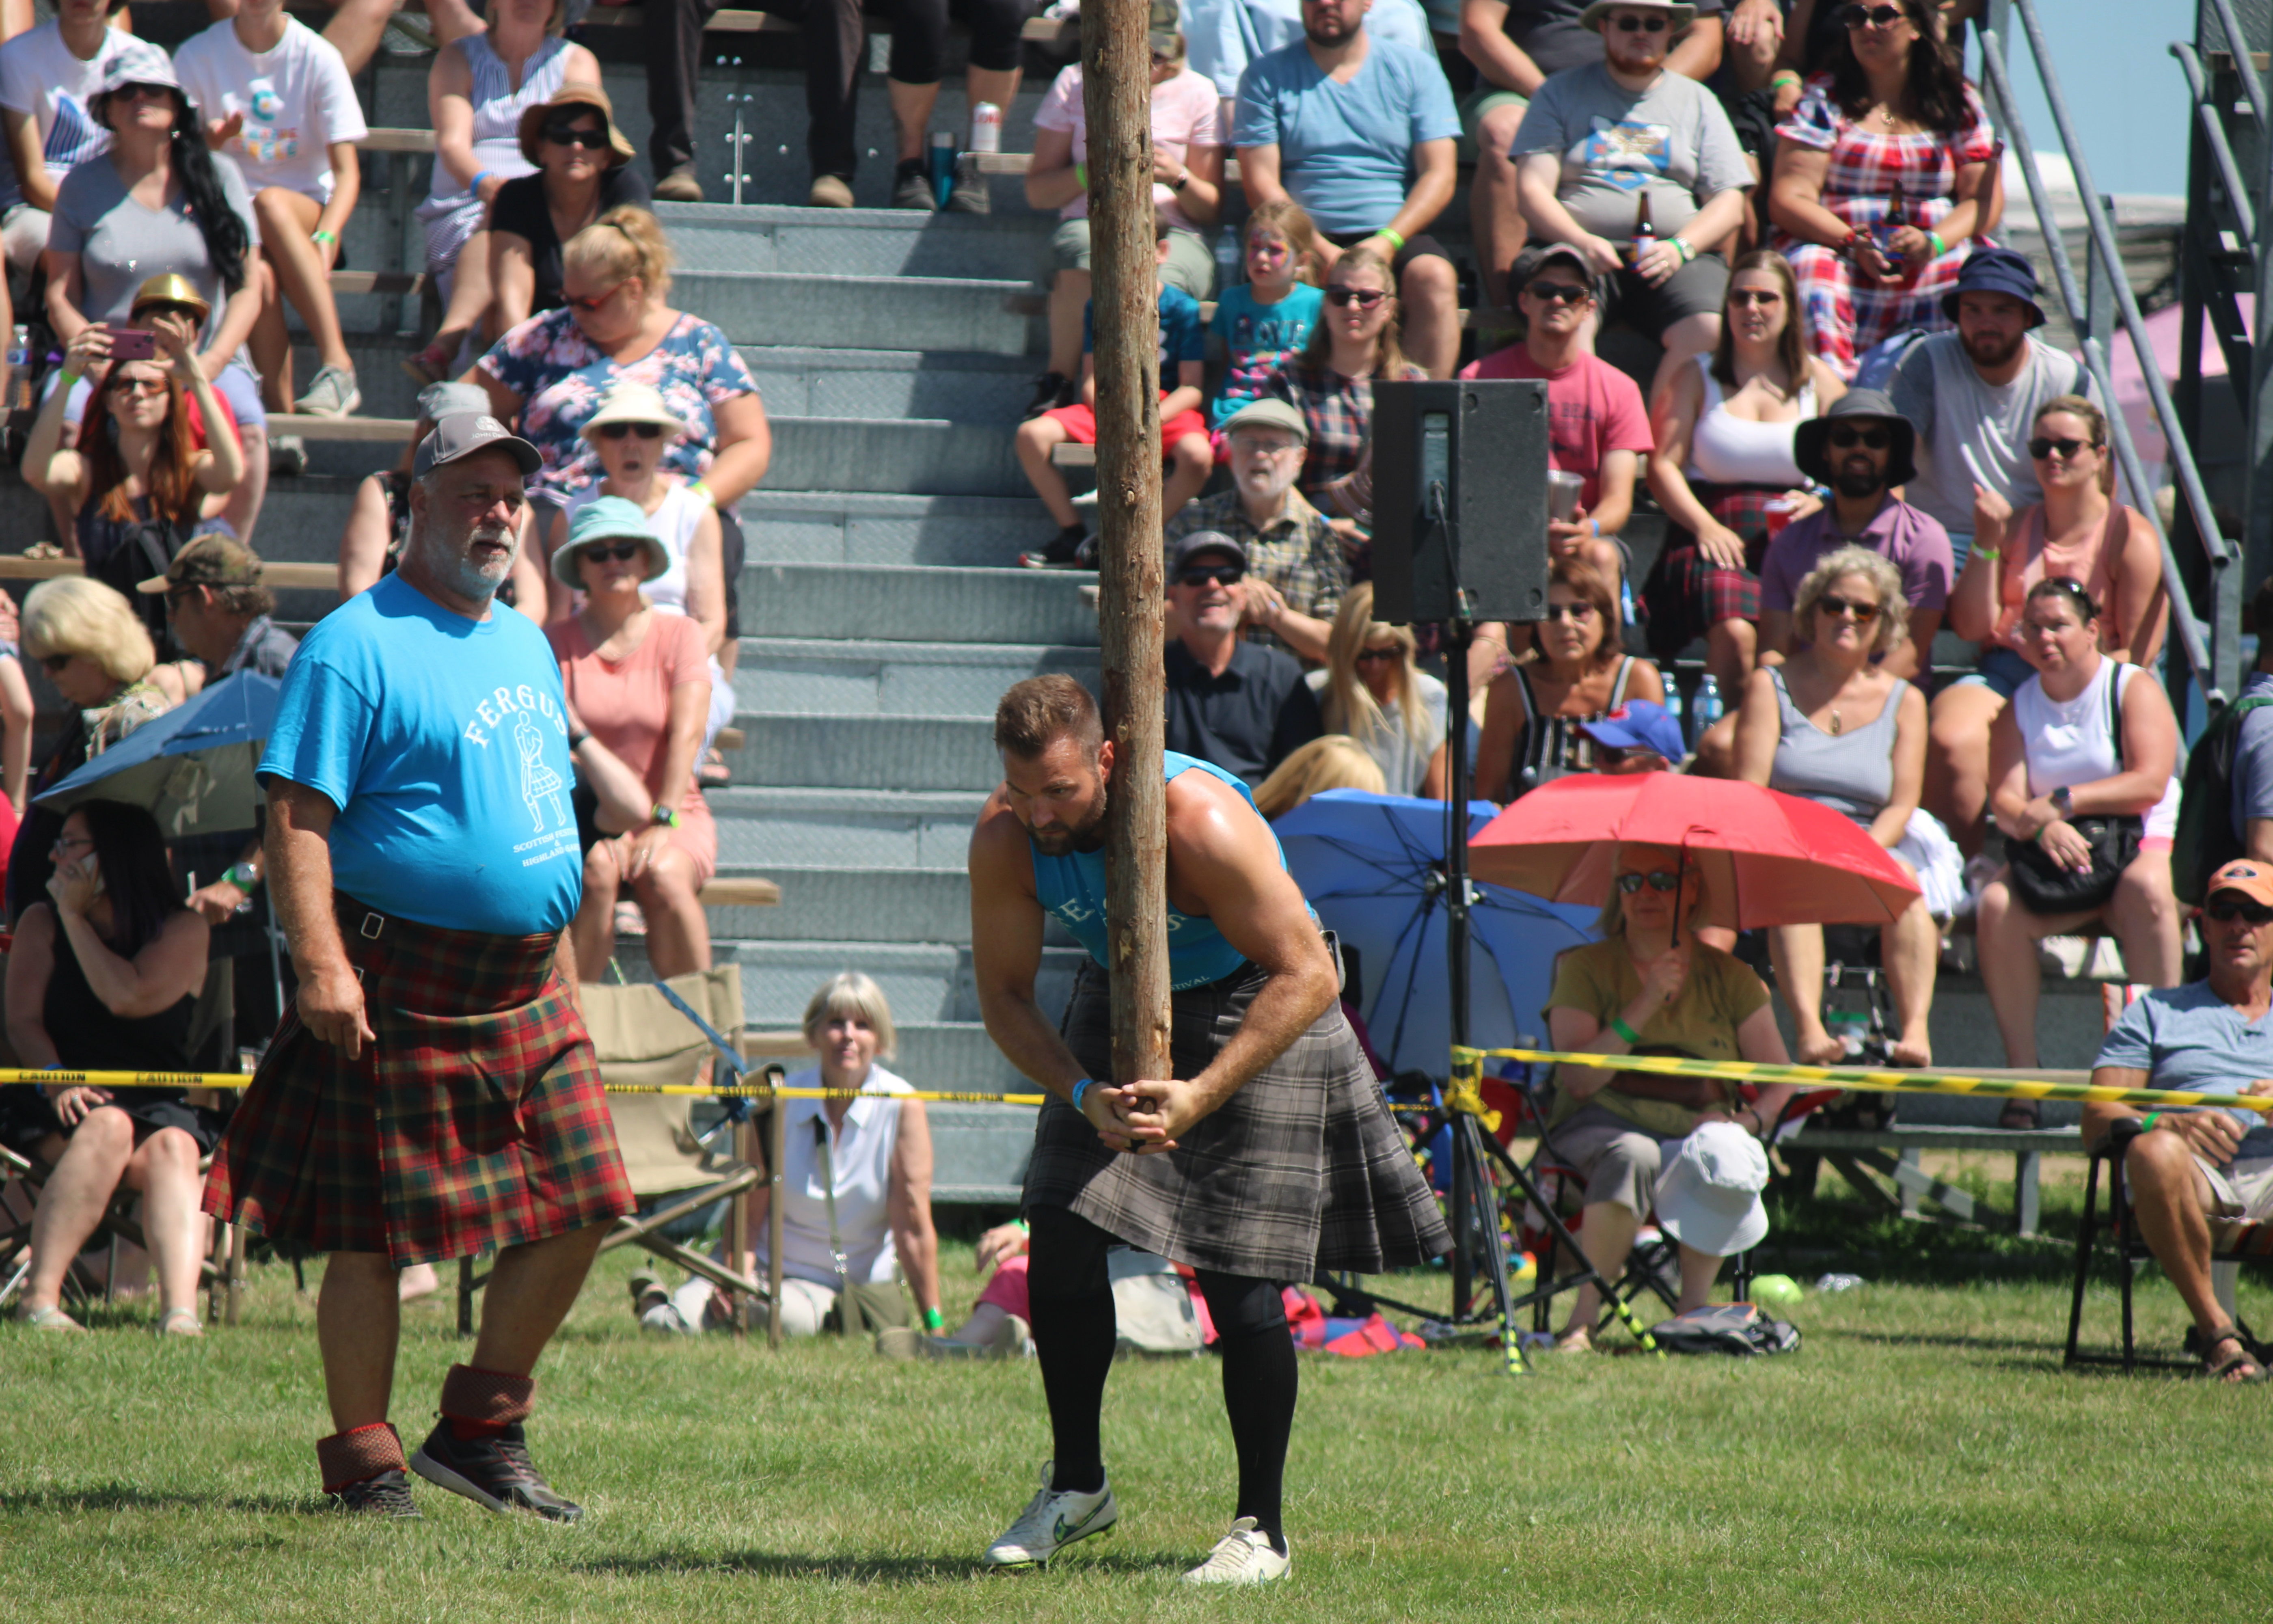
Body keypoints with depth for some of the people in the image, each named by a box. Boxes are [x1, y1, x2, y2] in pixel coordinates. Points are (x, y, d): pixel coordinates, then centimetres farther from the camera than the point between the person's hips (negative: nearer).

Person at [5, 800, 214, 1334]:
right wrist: (56, 1081, -21)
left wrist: (75, 917, -6)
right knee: (108, 1126, -35)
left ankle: (180, 1311, -53)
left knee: (171, 1148, -34)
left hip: (160, 1102, 0)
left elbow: (128, 997, -14)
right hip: (70, 1105, 0)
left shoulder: (182, 930, 4)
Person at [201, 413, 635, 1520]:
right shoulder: (357, 646, -8)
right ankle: (365, 1462, 6)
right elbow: (296, 816, -15)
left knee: (578, 1210, 5)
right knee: (375, 1236, -3)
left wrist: (561, 951, 22)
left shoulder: (526, 647, 18)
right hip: (402, 990, -8)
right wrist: (320, 964, -23)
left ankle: (484, 1431, 18)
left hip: (527, 989, 8)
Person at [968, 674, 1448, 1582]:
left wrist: (1202, 1095, -36)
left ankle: (1261, 1528, 2)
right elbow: (1004, 998, -9)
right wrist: (1085, 1095, -26)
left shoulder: (1198, 821, -34)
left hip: (1257, 1009, -5)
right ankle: (1076, 1485, 15)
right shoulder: (1004, 840, -20)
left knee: (1240, 1277, -11)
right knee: (1059, 1240, -6)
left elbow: (1308, 977, -30)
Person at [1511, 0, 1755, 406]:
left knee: (1710, 333, -32)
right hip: (1579, 248, -1)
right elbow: (1533, 190, 5)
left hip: (1680, 258, 1)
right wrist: (1583, 243, -15)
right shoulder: (1561, 93, 15)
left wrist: (1680, 248, -9)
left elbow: (1730, 204, 12)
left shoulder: (1698, 102, 19)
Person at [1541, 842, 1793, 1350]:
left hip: (1695, 1133, 2)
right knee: (1633, 1155, -38)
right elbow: (1578, 1080, -8)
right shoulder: (1588, 969, 6)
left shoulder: (1729, 979, 12)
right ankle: (1583, 1322, -38)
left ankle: (1694, 1313, -28)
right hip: (1604, 1123, -2)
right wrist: (1644, 1008, -14)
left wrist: (1745, 1122, -15)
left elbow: (1781, 1085, 7)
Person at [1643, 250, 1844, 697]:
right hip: (1717, 537, -1)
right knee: (1734, 633, -33)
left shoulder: (1819, 383, 18)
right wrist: (1706, 527, -11)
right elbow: (1662, 467, 6)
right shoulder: (1698, 379, 16)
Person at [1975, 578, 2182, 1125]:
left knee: (2147, 889, -38)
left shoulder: (2134, 689, 1)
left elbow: (2150, 783, -12)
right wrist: (2041, 827, -25)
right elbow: (2005, 800, -1)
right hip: (2051, 855, 3)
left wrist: (2064, 802, -19)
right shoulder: (2019, 706, 12)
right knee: (1997, 905, -28)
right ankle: (2022, 1074, -25)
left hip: (2139, 841, -3)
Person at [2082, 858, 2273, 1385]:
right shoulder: (2156, 1013, 27)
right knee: (2155, 1152, -38)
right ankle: (2215, 1331, -27)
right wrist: (2169, 1124, -9)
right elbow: (2097, 1122, 12)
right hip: (2199, 1177, 0)